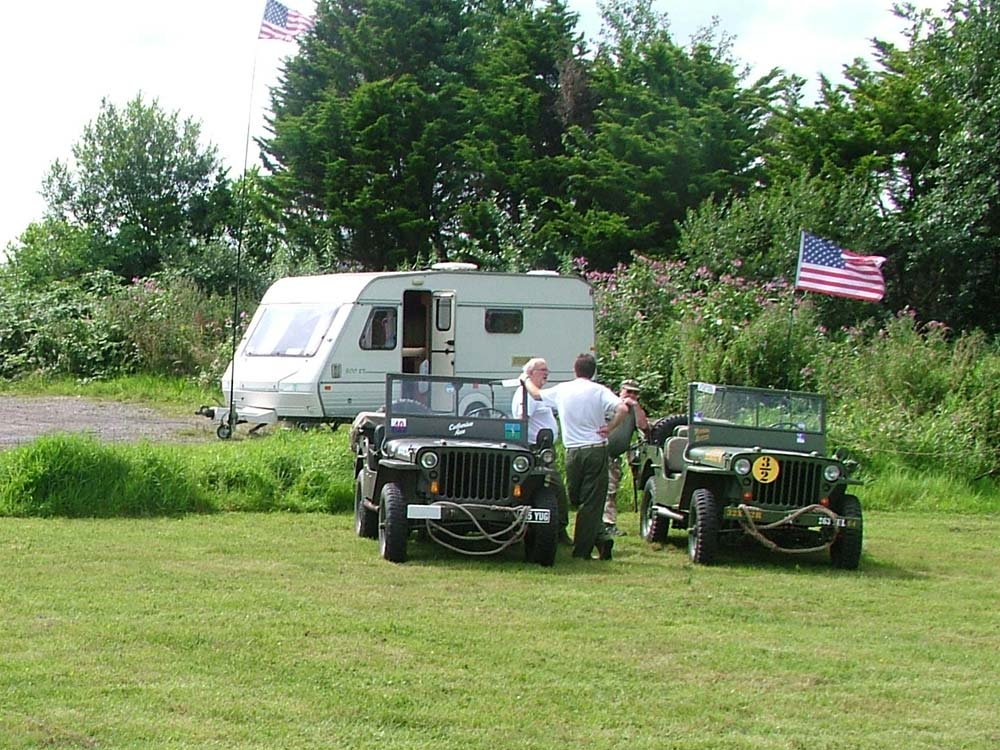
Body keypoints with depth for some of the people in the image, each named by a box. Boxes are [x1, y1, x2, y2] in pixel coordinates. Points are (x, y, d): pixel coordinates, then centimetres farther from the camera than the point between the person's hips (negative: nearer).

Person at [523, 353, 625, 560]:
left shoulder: (562, 390, 5)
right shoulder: (598, 391, -4)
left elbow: (536, 394, 21)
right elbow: (622, 409, -19)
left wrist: (526, 379, 40)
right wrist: (609, 428, -6)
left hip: (573, 452, 2)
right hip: (596, 449, -2)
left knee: (577, 500, 14)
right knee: (591, 502, 2)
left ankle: (601, 538, 2)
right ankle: (582, 550, 0)